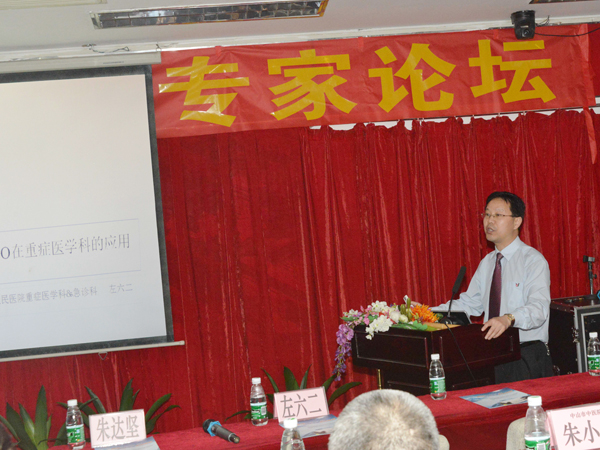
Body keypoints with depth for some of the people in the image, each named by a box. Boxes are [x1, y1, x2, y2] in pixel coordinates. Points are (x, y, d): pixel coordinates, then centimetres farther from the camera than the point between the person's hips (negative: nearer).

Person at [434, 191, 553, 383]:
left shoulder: (533, 261, -9)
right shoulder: (487, 263, 15)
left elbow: (538, 308, -23)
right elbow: (469, 304, 14)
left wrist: (508, 319, -43)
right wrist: (431, 313, 0)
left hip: (527, 359, -5)